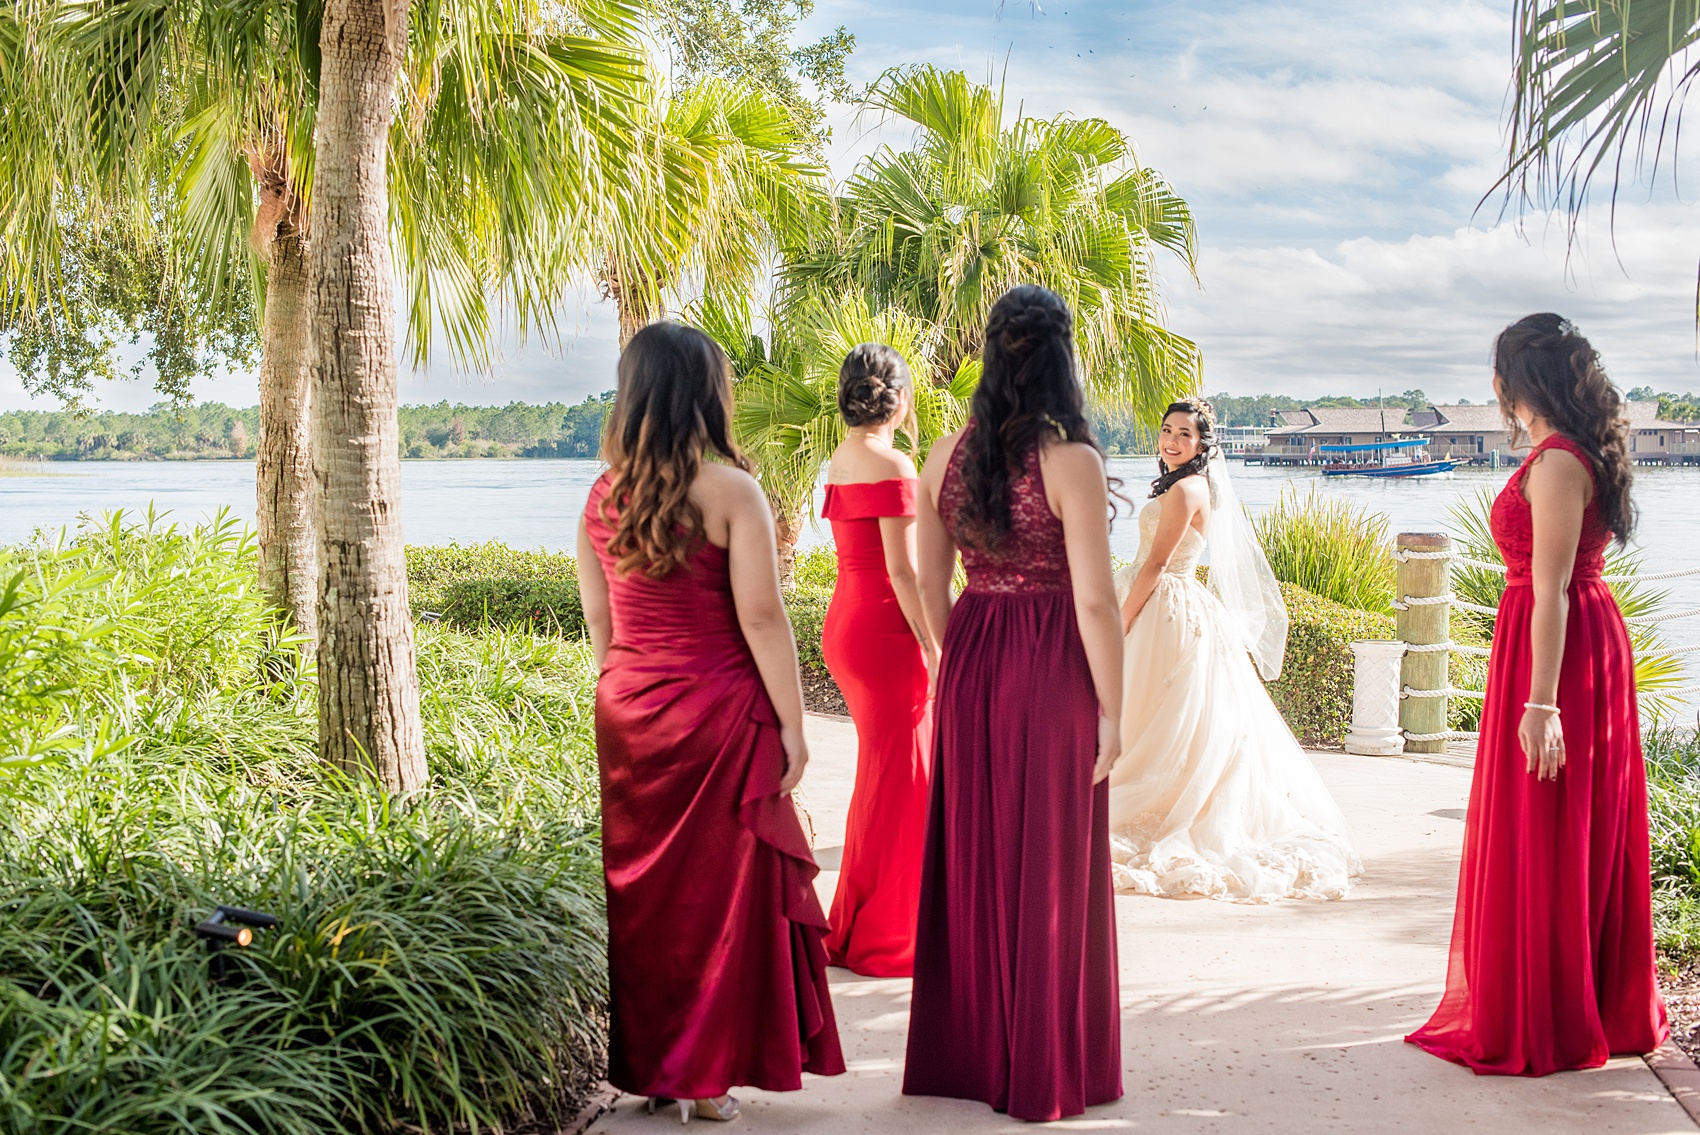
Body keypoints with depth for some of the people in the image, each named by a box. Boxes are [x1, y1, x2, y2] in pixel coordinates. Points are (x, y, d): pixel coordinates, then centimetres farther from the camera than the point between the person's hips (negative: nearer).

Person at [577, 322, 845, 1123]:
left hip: (627, 717, 5)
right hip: (716, 713, -5)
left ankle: (642, 1064, 24)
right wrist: (792, 726, -9)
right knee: (718, 890, 6)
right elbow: (760, 619, -14)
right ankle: (702, 1077, 13)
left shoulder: (602, 496, 4)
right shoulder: (729, 490, -12)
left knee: (641, 888, 14)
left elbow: (598, 622, 9)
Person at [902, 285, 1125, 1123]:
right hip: (1051, 669, -5)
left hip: (971, 666, 5)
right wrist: (1111, 710, -7)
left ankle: (966, 1055, 26)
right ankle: (1046, 1069, 16)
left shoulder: (946, 457, 3)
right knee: (1049, 868, 5)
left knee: (971, 857, 15)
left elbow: (930, 583, 9)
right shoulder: (1071, 460, -13)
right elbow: (1093, 599, -15)